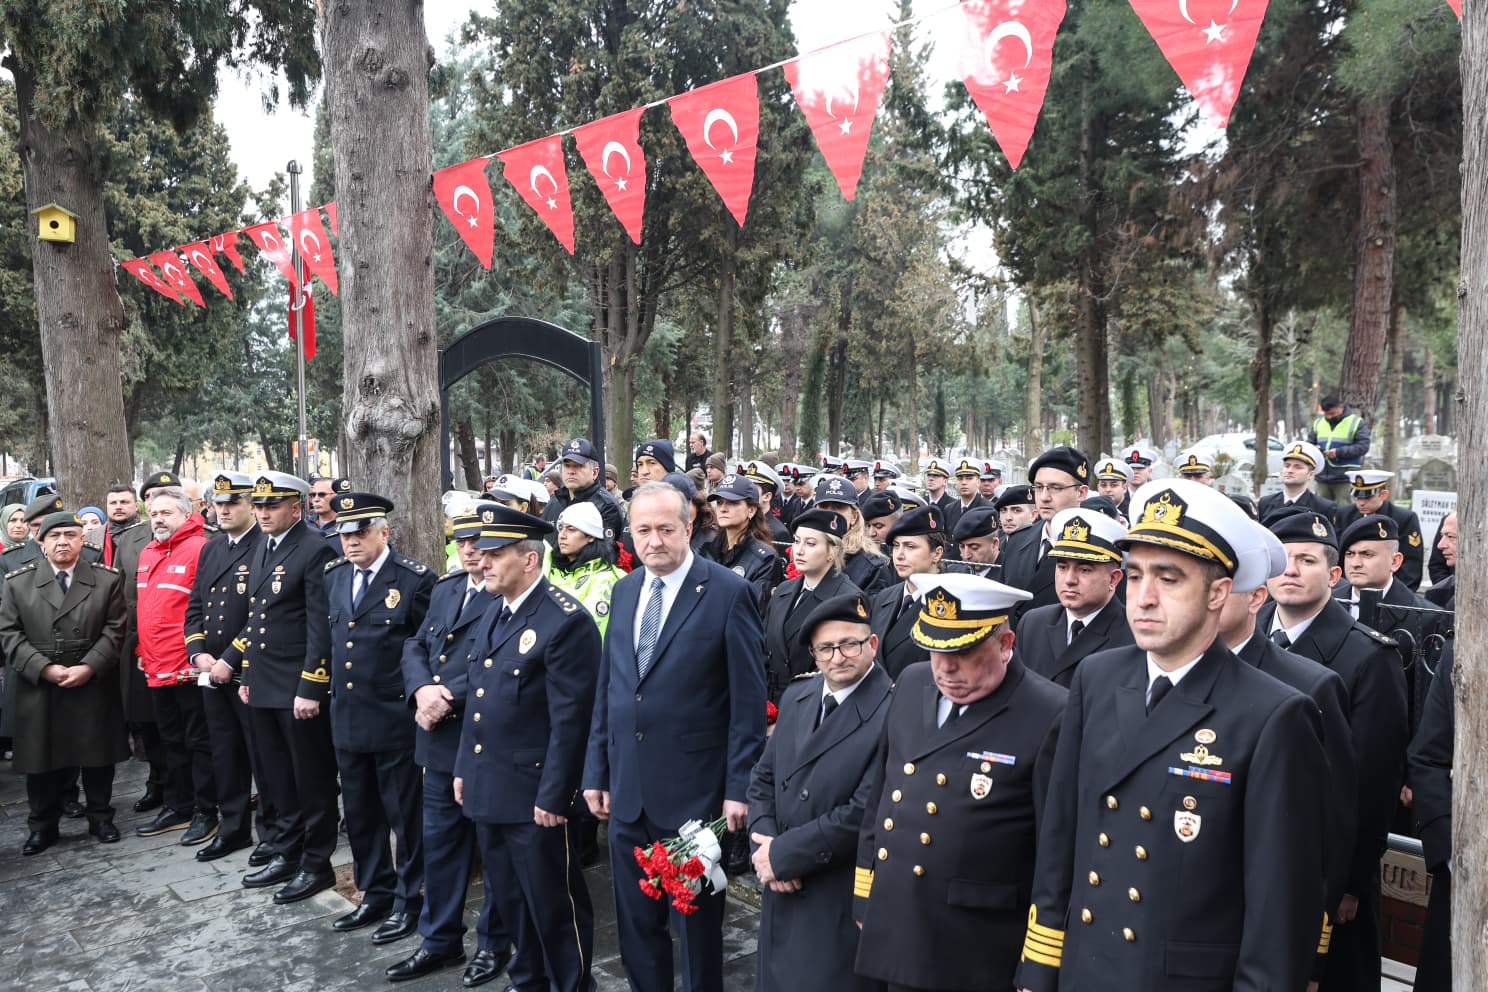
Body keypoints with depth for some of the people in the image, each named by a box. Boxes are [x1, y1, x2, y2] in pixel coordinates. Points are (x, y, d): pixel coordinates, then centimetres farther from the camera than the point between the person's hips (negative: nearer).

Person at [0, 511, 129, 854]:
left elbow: (114, 630, -2)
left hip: (94, 686, 0)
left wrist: (89, 666, -14)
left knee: (97, 755, 7)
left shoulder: (107, 579, 2)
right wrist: (44, 668, -12)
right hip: (39, 688, 1)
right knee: (41, 758, 7)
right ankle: (42, 826, 23)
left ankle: (101, 818, 23)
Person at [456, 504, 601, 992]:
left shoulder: (567, 621, -18)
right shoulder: (496, 610, 10)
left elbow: (570, 720, -19)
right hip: (488, 788, 8)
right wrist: (464, 768, 15)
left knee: (554, 905, 6)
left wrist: (553, 797, -18)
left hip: (533, 795, -8)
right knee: (511, 900, 21)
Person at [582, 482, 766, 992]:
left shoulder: (728, 592, -11)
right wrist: (597, 772, 9)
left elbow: (749, 700, -11)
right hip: (628, 789, 5)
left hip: (694, 791, -5)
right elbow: (606, 689, 11)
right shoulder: (624, 590, 7)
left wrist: (739, 788, -12)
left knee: (698, 919, 12)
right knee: (636, 920, 17)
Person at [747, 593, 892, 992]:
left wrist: (783, 854, -14)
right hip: (782, 891, 7)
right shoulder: (796, 698, 6)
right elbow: (763, 779, 10)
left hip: (843, 903, -7)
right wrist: (764, 845, -7)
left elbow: (863, 812, -22)